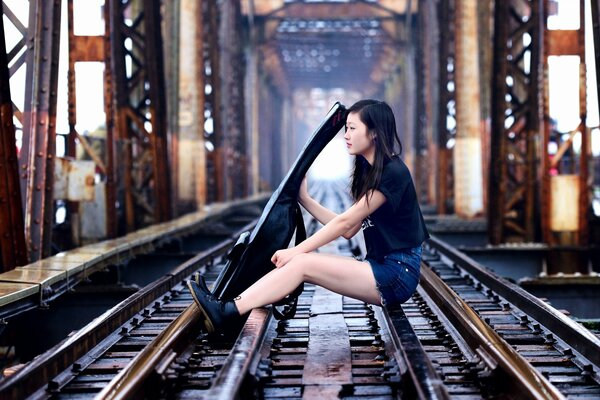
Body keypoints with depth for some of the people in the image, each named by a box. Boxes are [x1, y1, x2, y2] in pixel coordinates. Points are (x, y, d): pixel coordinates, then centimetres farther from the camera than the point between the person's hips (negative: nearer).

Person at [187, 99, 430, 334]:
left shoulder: (393, 172, -13)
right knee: (299, 263, -9)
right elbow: (349, 230, 12)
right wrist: (304, 199, 12)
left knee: (303, 263, -19)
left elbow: (345, 222, -16)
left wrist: (296, 251, -15)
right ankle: (229, 310, -18)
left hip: (398, 273, -8)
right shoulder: (367, 172, 15)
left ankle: (231, 312, -23)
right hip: (379, 267, 8)